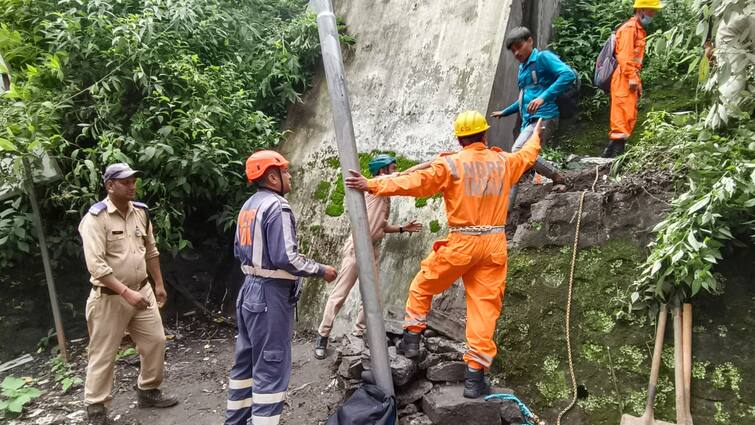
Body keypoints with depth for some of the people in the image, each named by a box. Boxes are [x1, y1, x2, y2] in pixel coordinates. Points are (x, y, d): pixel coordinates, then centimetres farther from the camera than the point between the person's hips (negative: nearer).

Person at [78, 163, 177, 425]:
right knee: (103, 353, 4)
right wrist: (126, 292, -29)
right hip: (109, 297, -6)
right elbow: (96, 265, -24)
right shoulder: (95, 218, -16)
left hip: (142, 291, 6)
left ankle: (148, 391, 30)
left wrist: (159, 285, 16)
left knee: (155, 341, 11)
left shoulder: (140, 212, 4)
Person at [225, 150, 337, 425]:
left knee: (246, 361, 18)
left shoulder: (248, 206, 11)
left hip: (250, 289, 9)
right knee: (271, 368, -2)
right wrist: (321, 270, -12)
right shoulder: (277, 207, -17)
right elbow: (285, 258, -23)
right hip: (271, 294, -9)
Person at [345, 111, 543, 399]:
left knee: (422, 286, 19)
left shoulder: (450, 164, -5)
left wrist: (372, 185, -10)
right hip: (494, 244, 4)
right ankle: (475, 376, 5)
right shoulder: (505, 162, 9)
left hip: (461, 242, -3)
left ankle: (412, 339, 24)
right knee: (485, 307, 4)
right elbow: (528, 155, 30)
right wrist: (535, 135, 52)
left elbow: (414, 182, -12)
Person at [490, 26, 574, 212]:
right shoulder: (522, 67, 23)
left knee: (519, 151, -28)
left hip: (543, 118, -8)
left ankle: (557, 177, -12)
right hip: (528, 121, 9)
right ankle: (505, 208, -1)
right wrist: (505, 112, 46)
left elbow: (568, 74, -19)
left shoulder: (542, 57, -2)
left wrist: (544, 97, -28)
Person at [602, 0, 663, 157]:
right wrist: (632, 77, -22)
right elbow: (624, 55, -18)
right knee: (623, 117, -14)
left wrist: (637, 80, 19)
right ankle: (615, 153, -16)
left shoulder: (639, 30, 23)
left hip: (630, 79, 10)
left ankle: (611, 153, 12)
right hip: (624, 78, -10)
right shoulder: (630, 28, -7)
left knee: (629, 118, 10)